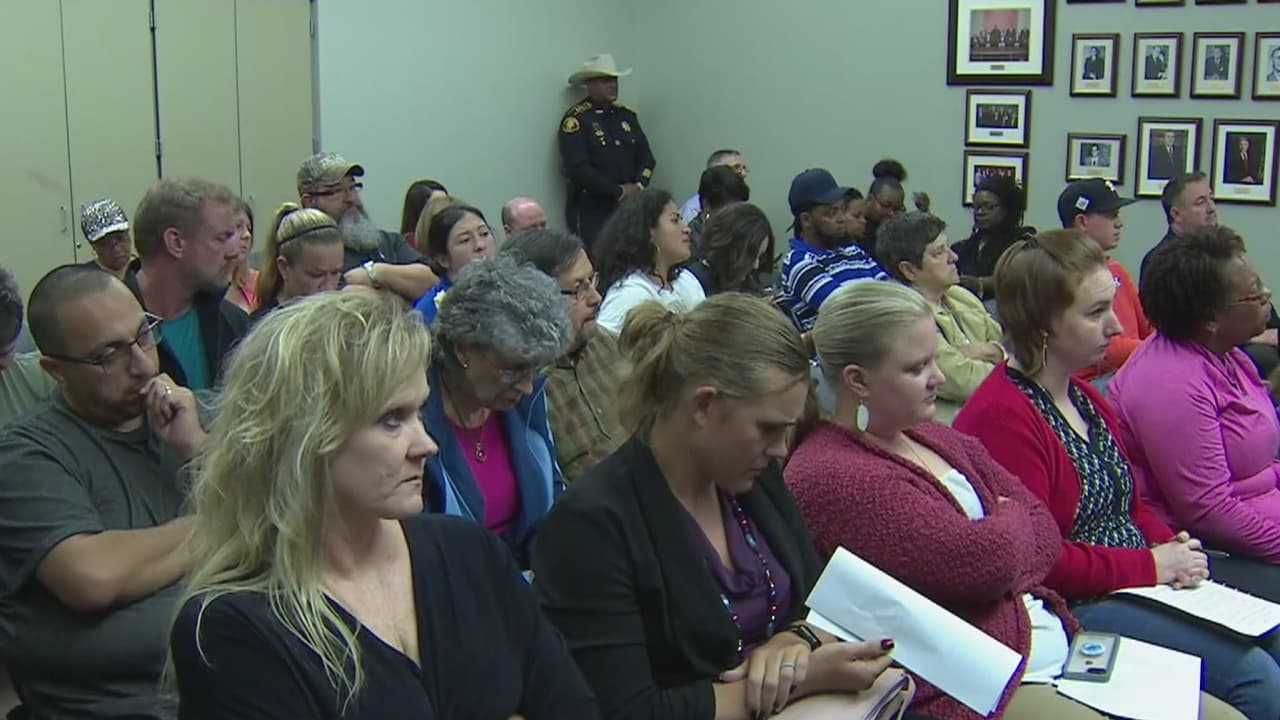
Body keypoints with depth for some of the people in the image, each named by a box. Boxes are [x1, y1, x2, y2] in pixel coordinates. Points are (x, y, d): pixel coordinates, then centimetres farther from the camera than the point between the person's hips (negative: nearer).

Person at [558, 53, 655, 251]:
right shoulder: (575, 119, -5)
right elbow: (578, 169, -14)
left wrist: (638, 186, -7)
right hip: (591, 212, -5)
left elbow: (646, 157, 13)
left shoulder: (626, 114, 15)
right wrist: (618, 192, -13)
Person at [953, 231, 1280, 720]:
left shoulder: (1085, 396, 14)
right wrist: (1151, 564, -14)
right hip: (1073, 608, -10)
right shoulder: (1001, 417, -19)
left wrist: (1173, 545, 0)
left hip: (1142, 586, 10)